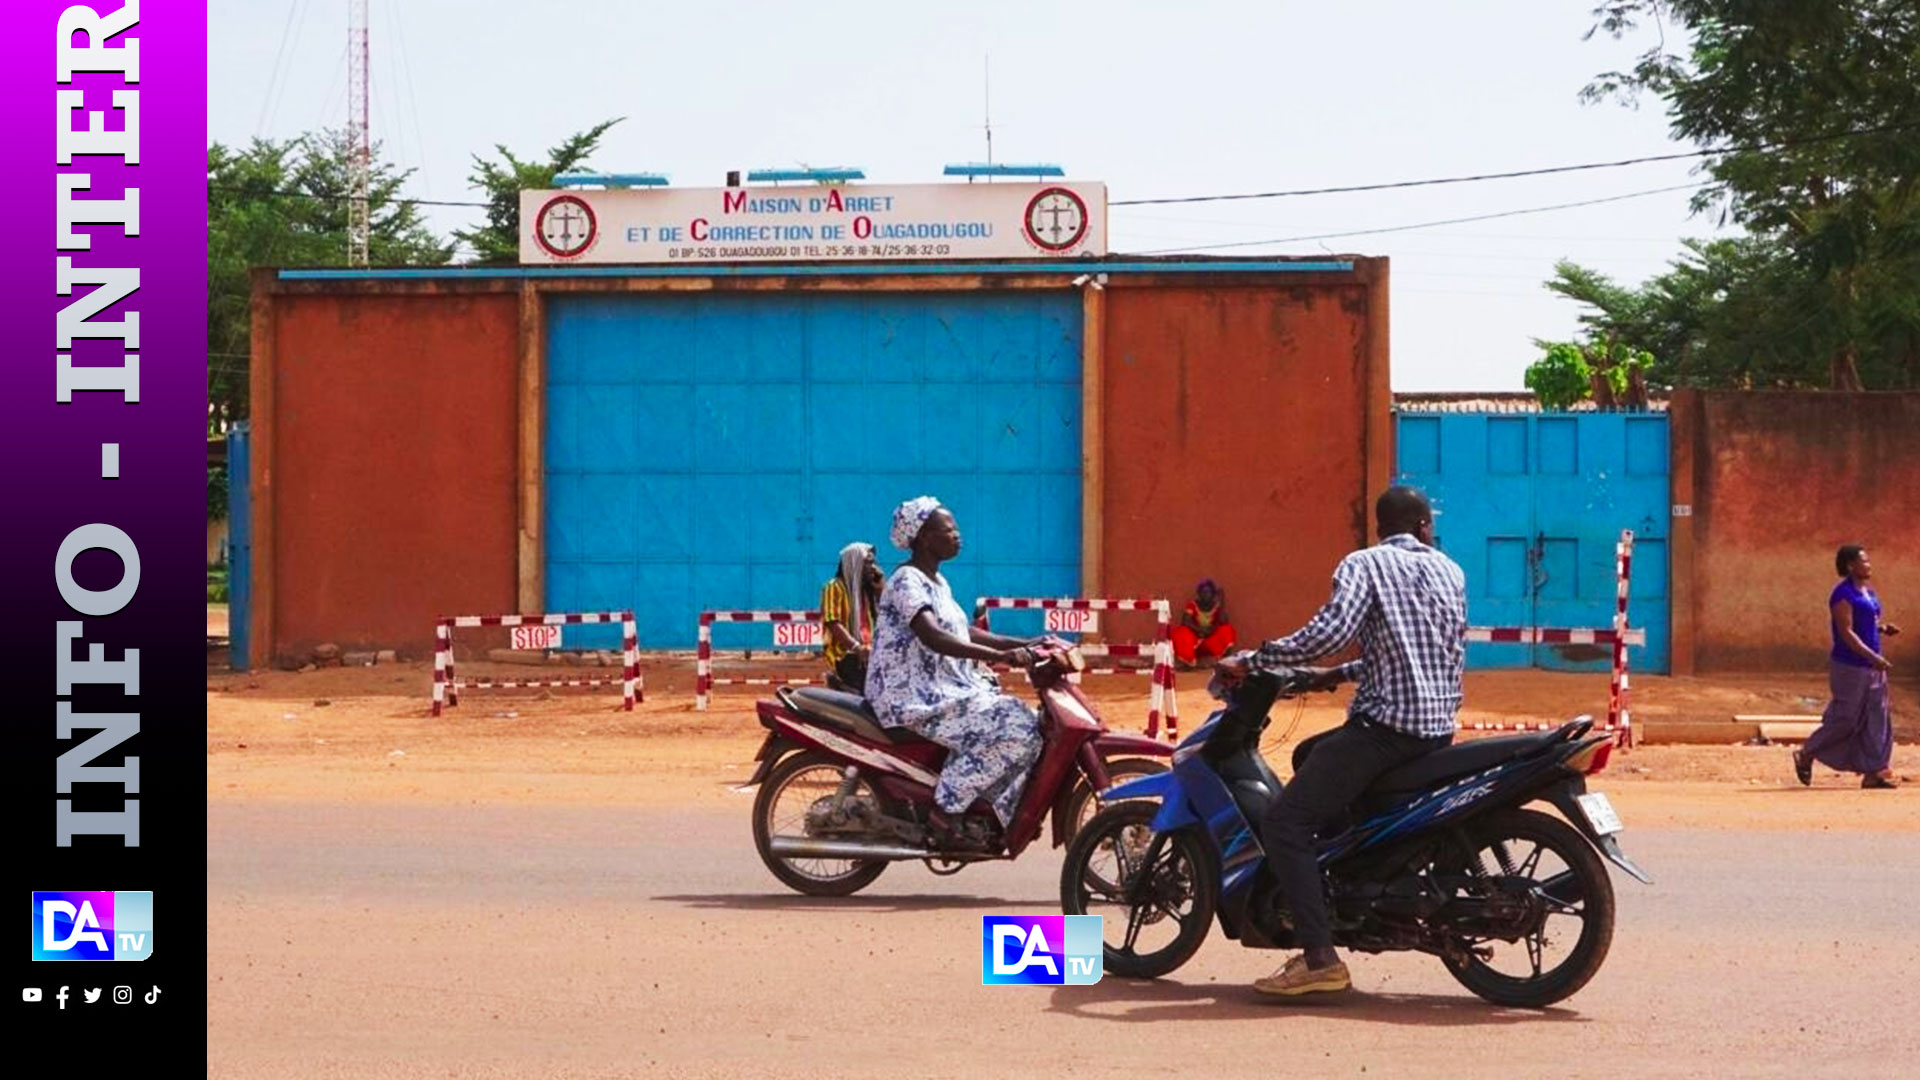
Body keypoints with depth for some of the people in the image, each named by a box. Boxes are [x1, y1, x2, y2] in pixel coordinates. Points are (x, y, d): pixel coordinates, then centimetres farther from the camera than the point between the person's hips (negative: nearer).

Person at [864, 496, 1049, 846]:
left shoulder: (937, 582, 18)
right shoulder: (907, 581, -14)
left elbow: (964, 632, 24)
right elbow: (933, 637, -30)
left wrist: (1023, 644, 12)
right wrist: (1000, 656, -38)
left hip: (946, 690, 10)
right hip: (915, 699, -10)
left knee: (1029, 724, 2)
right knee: (1013, 726, -23)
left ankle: (997, 817, 1)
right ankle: (946, 810, -20)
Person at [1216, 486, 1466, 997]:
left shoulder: (1365, 564, -4)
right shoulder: (1449, 571, 17)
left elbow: (1332, 629, -21)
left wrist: (1253, 661, -13)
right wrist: (1343, 673, 34)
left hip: (1386, 724, -8)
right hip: (1439, 725, 8)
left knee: (1284, 822, -9)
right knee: (1310, 757, 30)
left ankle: (1321, 959, -23)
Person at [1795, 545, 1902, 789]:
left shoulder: (1867, 592, 12)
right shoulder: (1843, 595, -16)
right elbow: (1846, 633, -21)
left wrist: (1883, 628, 5)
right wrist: (1872, 657, -27)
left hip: (1871, 666, 9)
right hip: (1850, 666, -9)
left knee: (1878, 717, 4)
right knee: (1845, 719, -3)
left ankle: (1873, 773, 5)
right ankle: (1806, 755, 15)